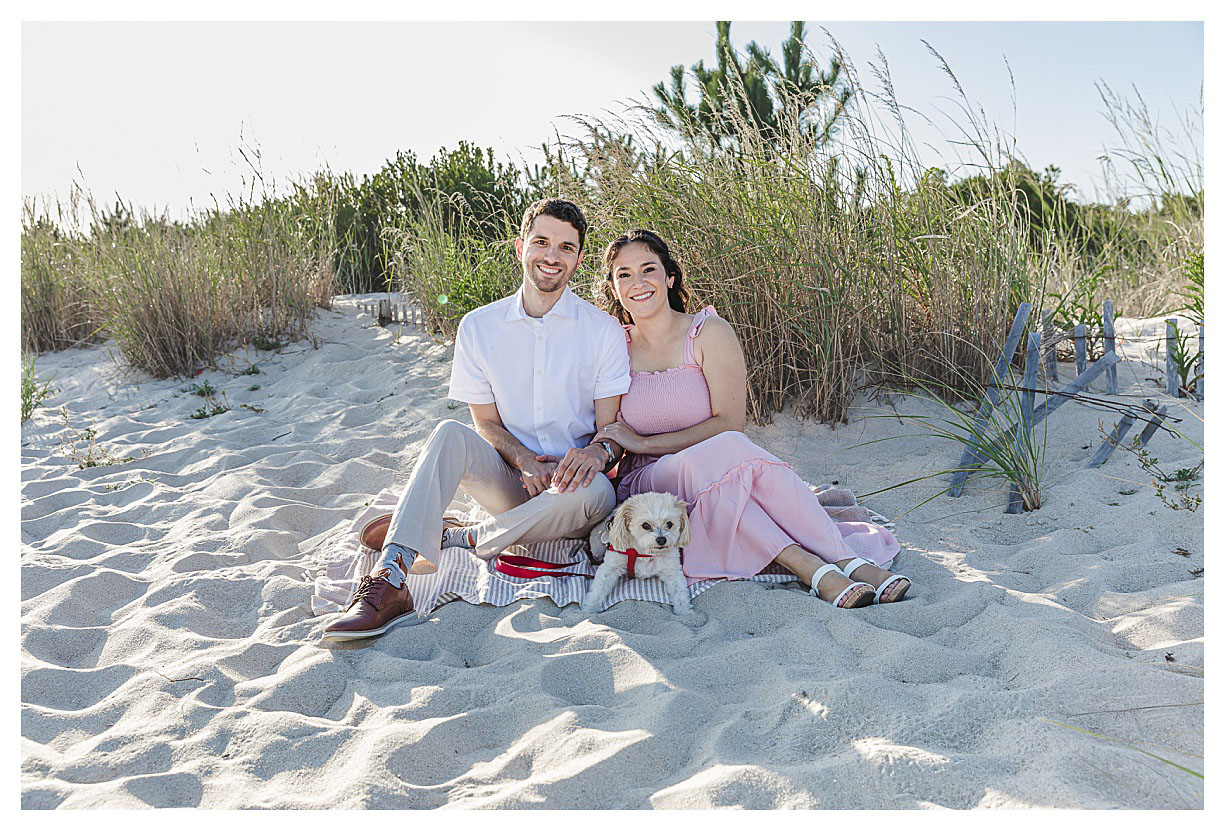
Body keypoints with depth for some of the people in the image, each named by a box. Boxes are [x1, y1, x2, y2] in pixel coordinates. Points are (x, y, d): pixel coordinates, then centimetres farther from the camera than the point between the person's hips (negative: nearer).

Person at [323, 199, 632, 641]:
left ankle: (453, 540, -21)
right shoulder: (479, 327, 3)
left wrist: (599, 451, -26)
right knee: (450, 435, -28)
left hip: (568, 482, -1)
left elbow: (614, 425, -2)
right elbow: (486, 423, 6)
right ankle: (389, 581, -38)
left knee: (595, 492, -37)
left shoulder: (603, 330, -1)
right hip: (509, 482, 2)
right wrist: (525, 461, -14)